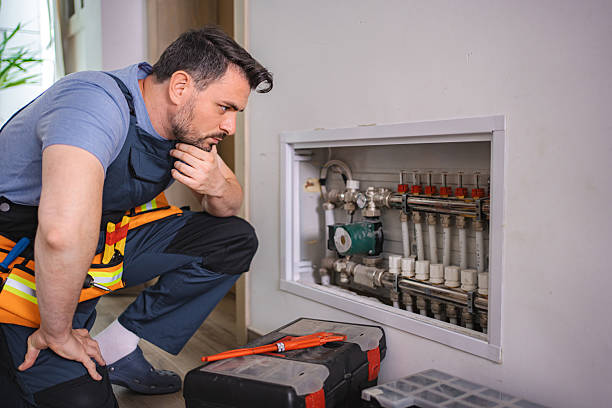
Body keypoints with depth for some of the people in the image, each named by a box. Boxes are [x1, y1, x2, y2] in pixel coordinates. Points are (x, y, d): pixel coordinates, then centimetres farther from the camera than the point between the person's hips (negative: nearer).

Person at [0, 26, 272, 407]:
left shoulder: (185, 123, -4)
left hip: (104, 241, 7)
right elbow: (64, 233, -45)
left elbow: (230, 206, 7)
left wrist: (216, 186, -16)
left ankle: (116, 351, 1)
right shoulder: (96, 102, -31)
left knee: (235, 240, -3)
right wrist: (56, 333, -31)